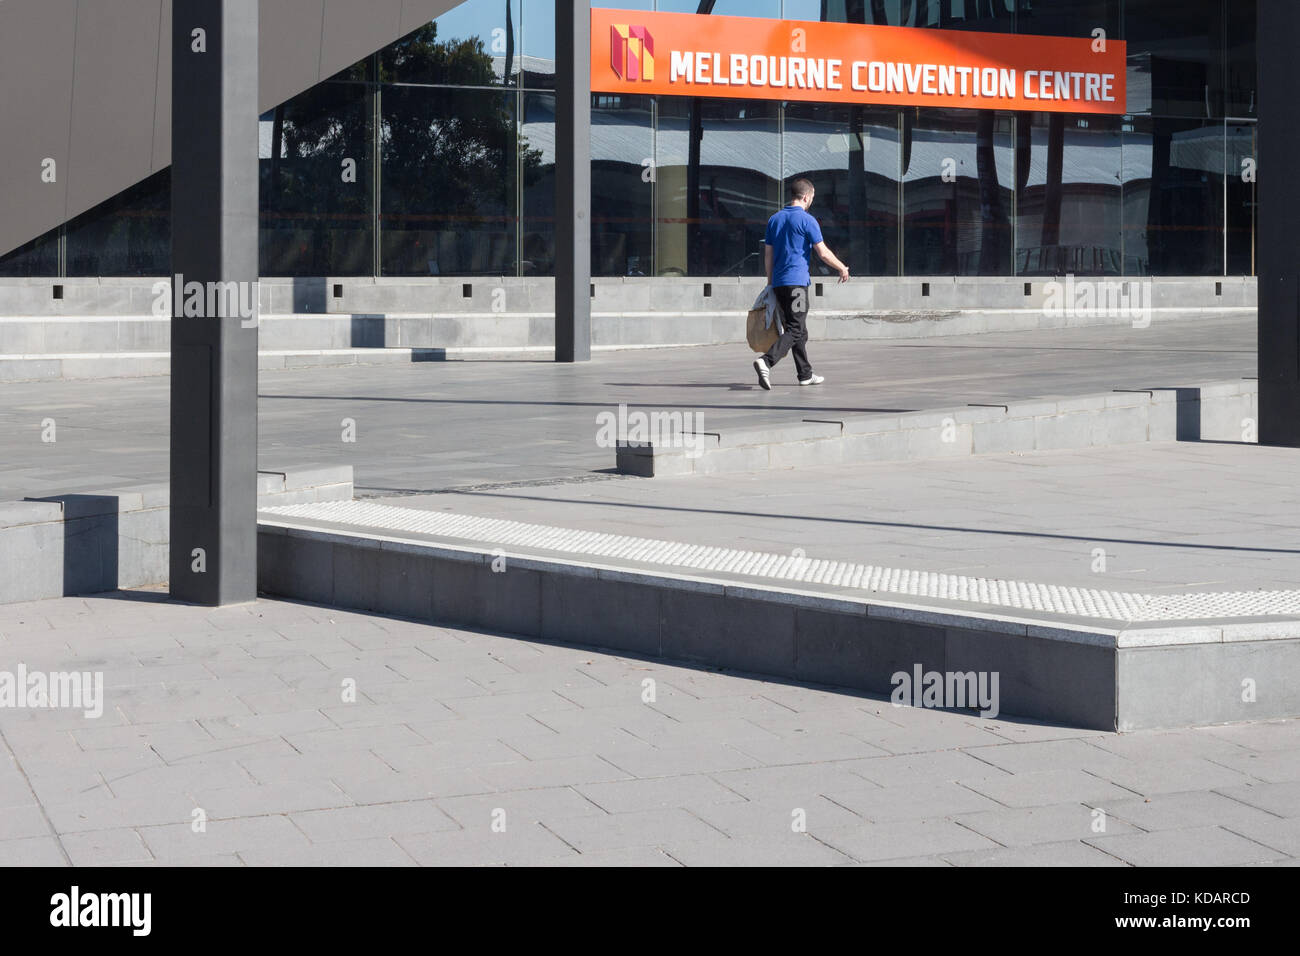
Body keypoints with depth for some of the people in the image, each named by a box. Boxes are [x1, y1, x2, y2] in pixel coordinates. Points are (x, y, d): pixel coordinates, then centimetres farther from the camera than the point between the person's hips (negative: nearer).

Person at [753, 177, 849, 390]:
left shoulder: (774, 219, 13)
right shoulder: (807, 220, -7)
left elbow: (768, 255, 14)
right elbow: (823, 253, -7)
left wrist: (770, 281, 21)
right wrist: (842, 269, 8)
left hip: (778, 283, 8)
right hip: (796, 282, -7)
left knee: (798, 330, 15)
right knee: (795, 331, -10)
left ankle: (805, 374, 18)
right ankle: (766, 361, -29)